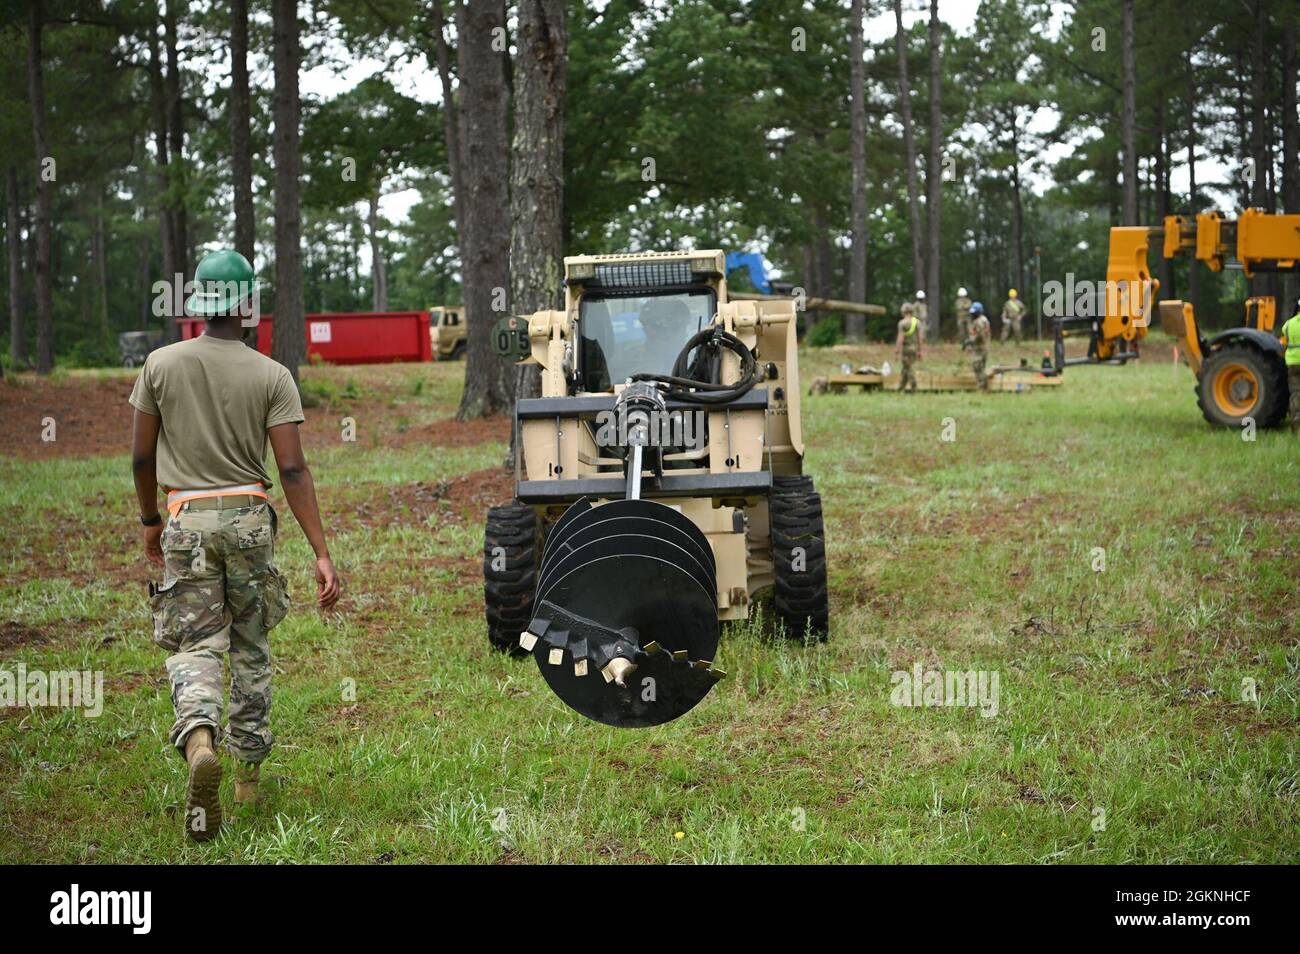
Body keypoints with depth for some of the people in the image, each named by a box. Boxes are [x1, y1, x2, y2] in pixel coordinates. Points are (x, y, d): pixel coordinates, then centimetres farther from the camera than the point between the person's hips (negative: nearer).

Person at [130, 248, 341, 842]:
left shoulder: (161, 365, -1)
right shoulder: (272, 376, -4)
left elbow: (141, 457, 3)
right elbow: (293, 469, -10)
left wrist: (149, 521, 21)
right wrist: (322, 554, -10)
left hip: (187, 520, 0)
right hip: (249, 517, 1)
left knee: (194, 646, 0)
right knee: (250, 648, 15)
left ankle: (199, 738, -30)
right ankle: (249, 769, 21)